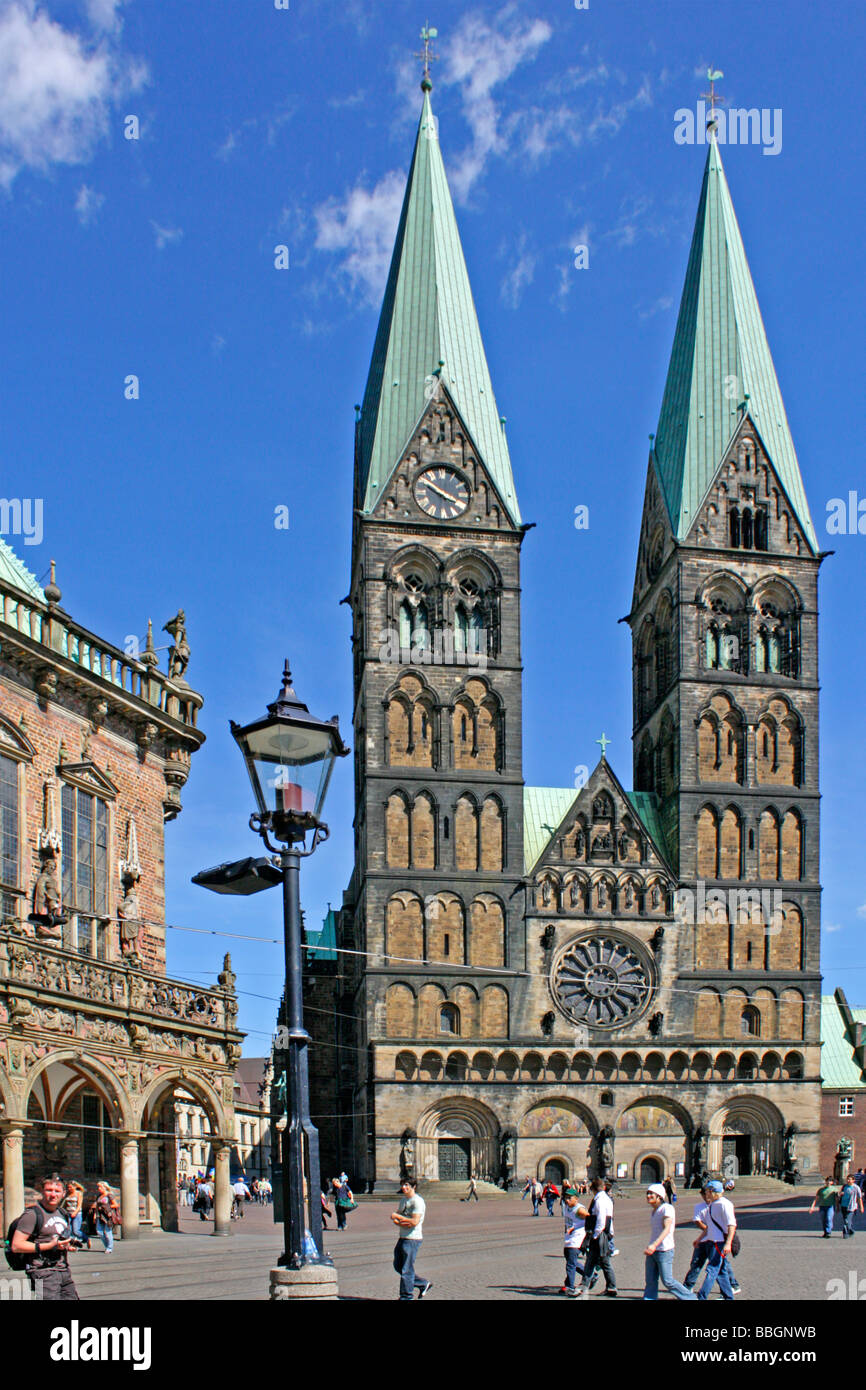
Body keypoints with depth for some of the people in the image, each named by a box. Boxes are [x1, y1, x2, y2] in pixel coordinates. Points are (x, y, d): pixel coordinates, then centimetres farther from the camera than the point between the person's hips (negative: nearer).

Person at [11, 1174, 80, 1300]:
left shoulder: (62, 1213, 18)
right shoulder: (32, 1213, -8)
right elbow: (16, 1246, -16)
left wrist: (69, 1245, 10)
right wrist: (50, 1246, -18)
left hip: (64, 1272, 8)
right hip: (43, 1273, -8)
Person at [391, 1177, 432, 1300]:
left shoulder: (418, 1201, -14)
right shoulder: (403, 1200, 14)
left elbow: (415, 1221, -23)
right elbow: (395, 1217, 15)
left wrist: (398, 1217, -14)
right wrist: (400, 1223, -8)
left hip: (412, 1239, -9)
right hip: (402, 1238, 9)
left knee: (406, 1269, -3)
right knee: (398, 1266, 15)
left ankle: (406, 1297, 8)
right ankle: (423, 1283, 26)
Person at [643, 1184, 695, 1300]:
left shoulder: (667, 1208, -13)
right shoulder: (653, 1210, 13)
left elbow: (667, 1229, -24)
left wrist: (654, 1245, -36)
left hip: (664, 1250, -8)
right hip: (652, 1251, 8)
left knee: (668, 1281, -3)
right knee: (650, 1281, 3)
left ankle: (690, 1298, 12)